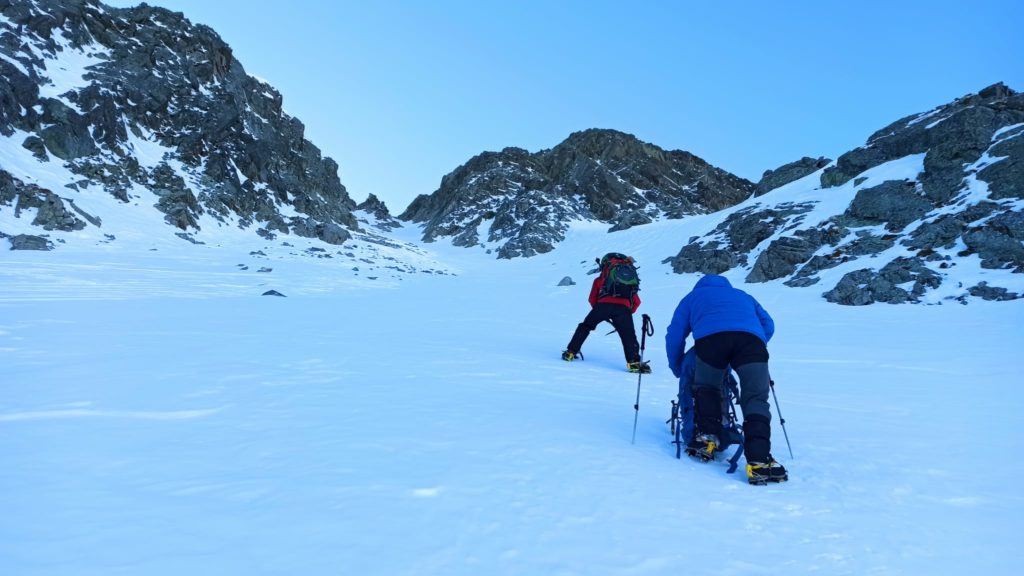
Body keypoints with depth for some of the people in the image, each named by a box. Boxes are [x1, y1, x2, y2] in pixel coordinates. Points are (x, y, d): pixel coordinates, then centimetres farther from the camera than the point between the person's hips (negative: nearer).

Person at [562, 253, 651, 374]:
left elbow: (592, 299, 22)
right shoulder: (631, 277, 32)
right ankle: (634, 362, -6)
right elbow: (636, 302, 23)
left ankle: (570, 353, 18)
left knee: (585, 326, 19)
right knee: (629, 336, 10)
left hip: (604, 304, 0)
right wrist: (627, 314, 29)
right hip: (624, 307, 0)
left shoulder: (600, 279, 27)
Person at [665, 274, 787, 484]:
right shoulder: (743, 295, 45)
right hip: (752, 338, 1)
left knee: (706, 387, 22)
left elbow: (674, 336, 30)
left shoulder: (692, 297, 38)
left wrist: (678, 370, 41)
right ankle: (759, 461, -11)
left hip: (711, 337, -1)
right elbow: (768, 325, 35)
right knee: (756, 400, 3)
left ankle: (708, 438, 9)